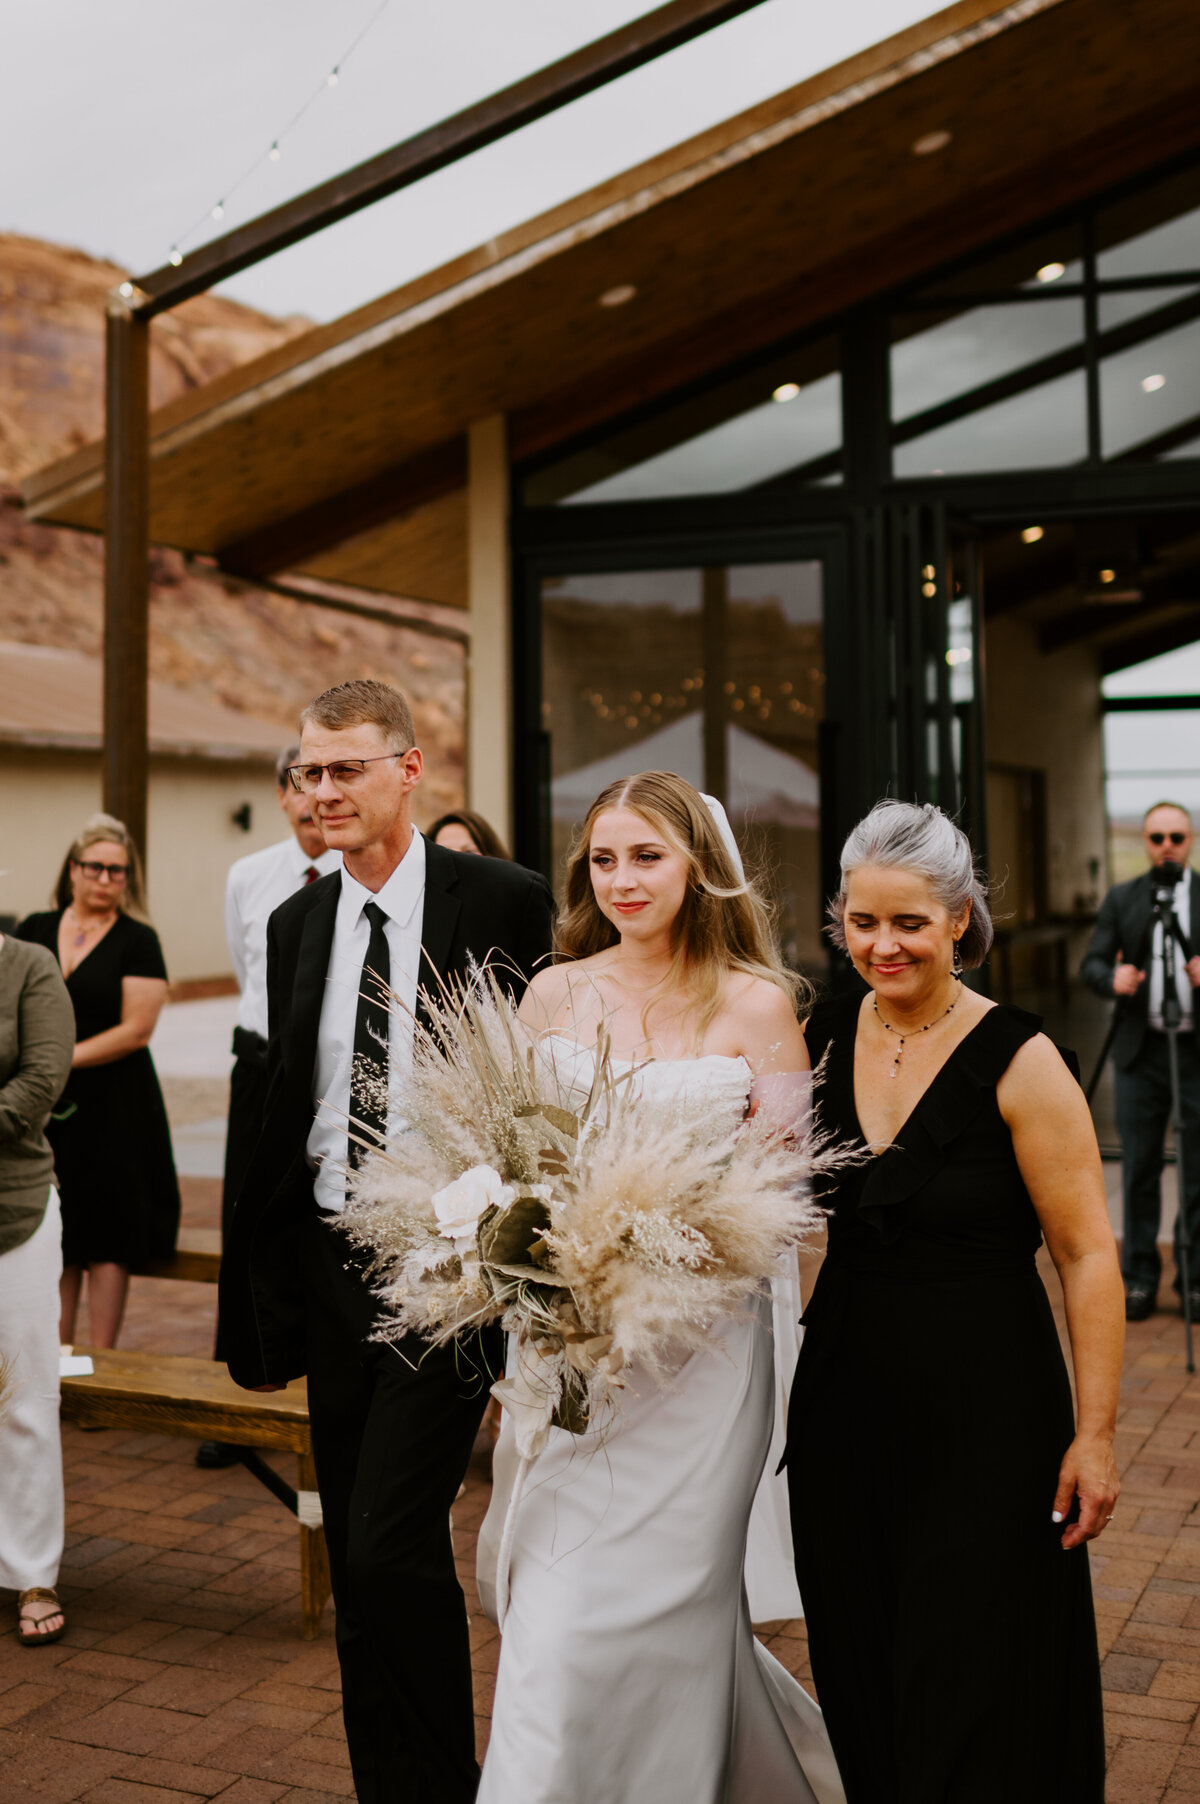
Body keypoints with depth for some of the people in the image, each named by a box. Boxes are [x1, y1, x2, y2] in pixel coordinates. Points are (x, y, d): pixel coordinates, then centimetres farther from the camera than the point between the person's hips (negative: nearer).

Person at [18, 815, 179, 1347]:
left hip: (112, 1107, -4)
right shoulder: (34, 930, 9)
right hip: (45, 1106, 4)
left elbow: (136, 1029, -10)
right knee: (54, 1241, 9)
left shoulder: (138, 941, -3)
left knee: (107, 1242, 1)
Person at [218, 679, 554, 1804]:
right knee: (359, 1560, 14)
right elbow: (280, 1115, 12)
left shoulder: (505, 903, -8)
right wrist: (255, 1303, 12)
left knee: (390, 1543, -11)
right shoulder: (295, 922, 8)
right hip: (330, 1265, 6)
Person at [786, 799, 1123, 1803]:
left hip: (985, 1412, -5)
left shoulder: (1017, 1061, -14)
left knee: (977, 1701, 6)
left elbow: (1089, 1256, -13)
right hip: (845, 1402, 5)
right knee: (861, 1682, 17)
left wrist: (1095, 1433, -14)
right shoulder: (820, 1037, 1)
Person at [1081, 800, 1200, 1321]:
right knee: (1138, 1170, 5)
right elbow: (1091, 963, 3)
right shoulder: (1121, 898, 9)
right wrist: (1112, 979, -18)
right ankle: (1139, 1278, 15)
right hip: (1140, 1050, 1)